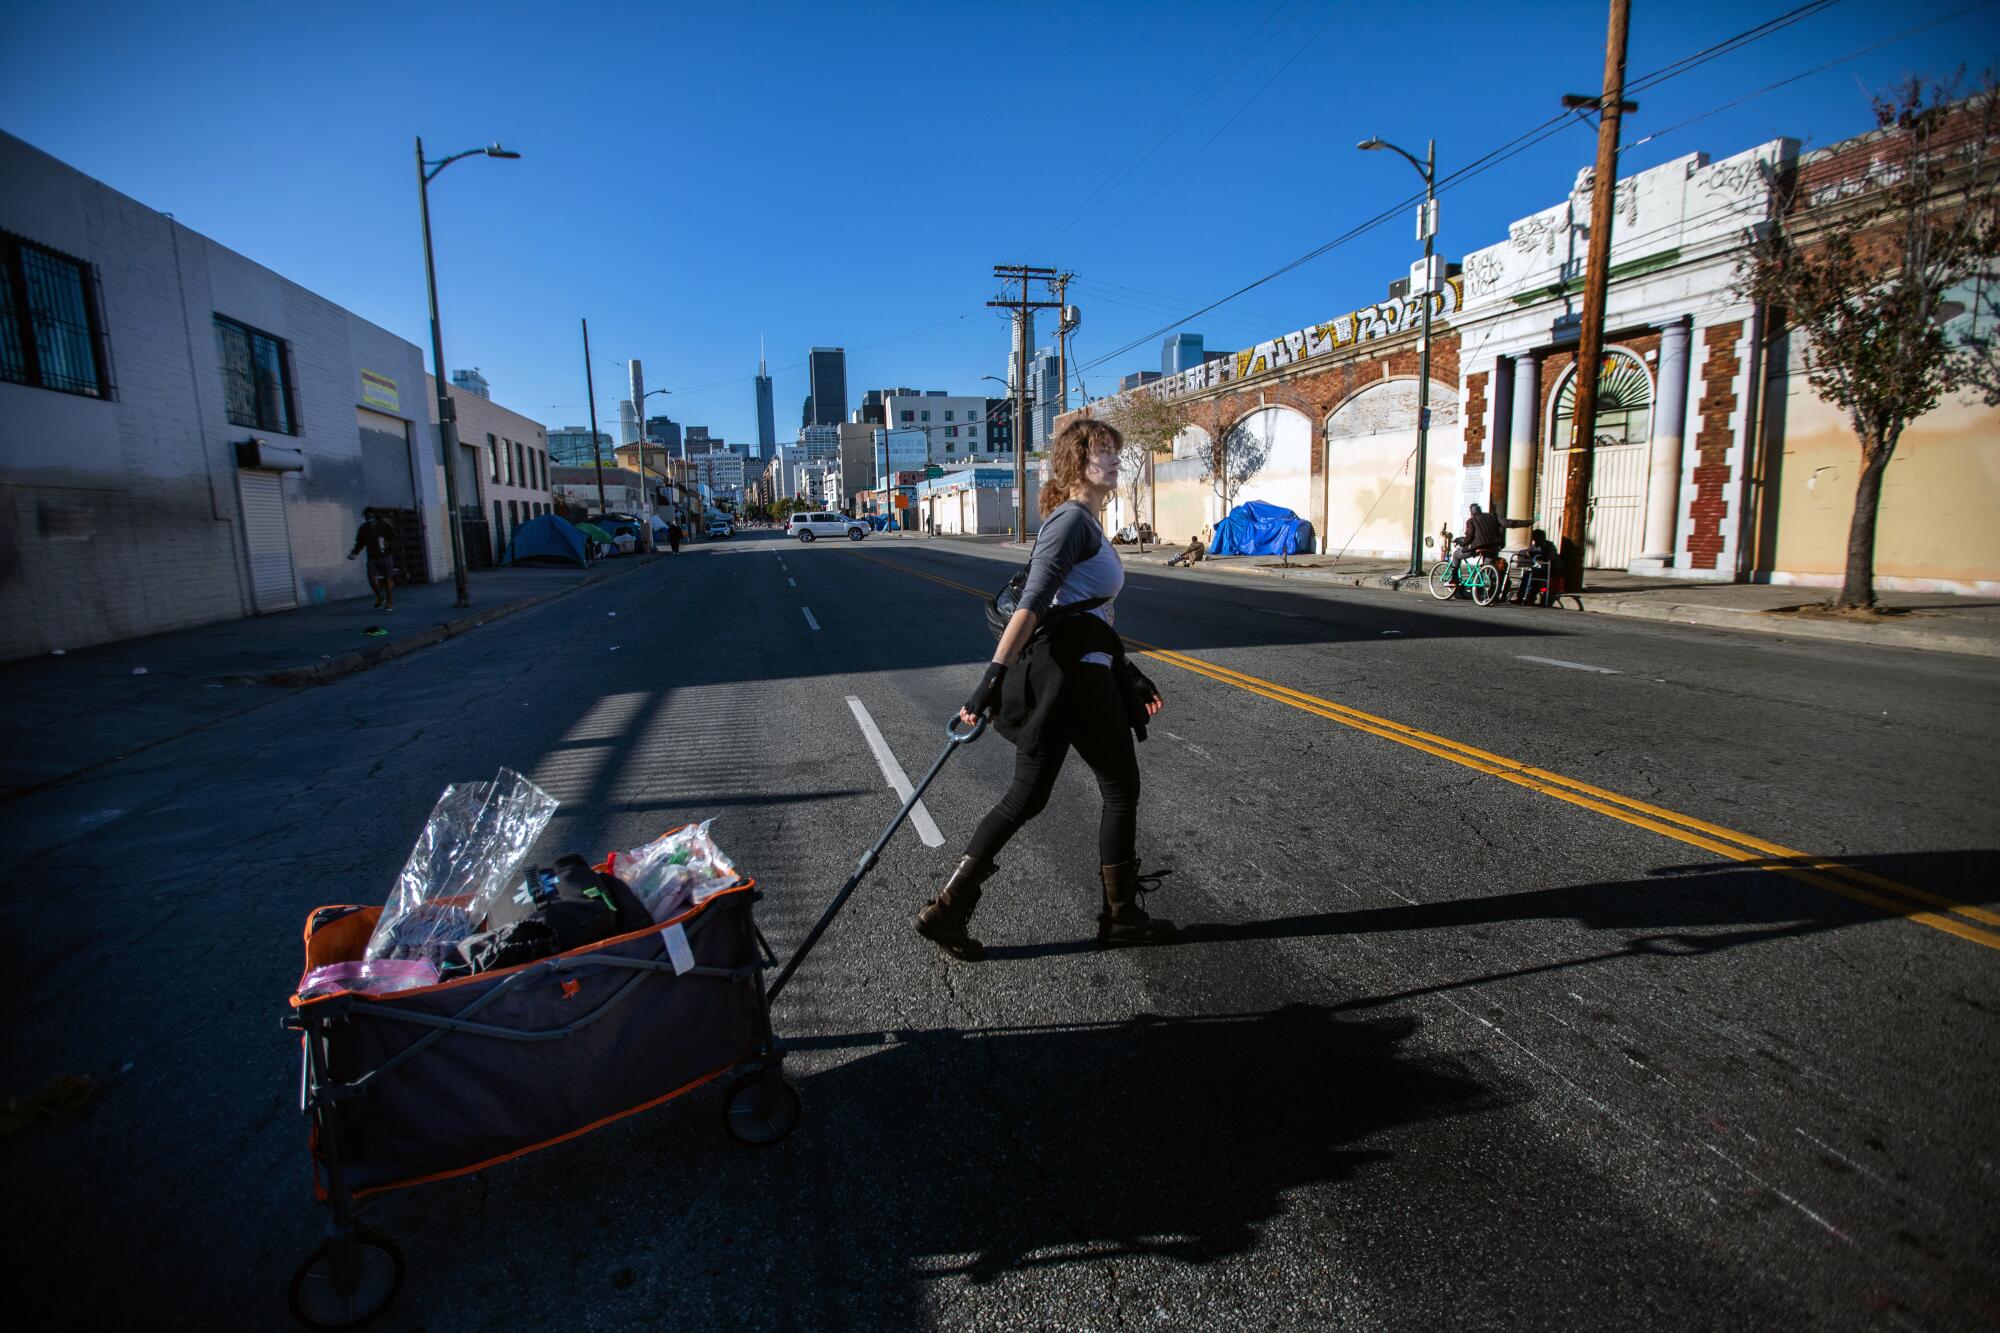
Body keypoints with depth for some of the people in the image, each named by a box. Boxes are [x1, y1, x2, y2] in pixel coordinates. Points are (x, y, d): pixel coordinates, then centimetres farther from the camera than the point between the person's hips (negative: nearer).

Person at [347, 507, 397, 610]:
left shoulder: (385, 525, -5)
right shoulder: (363, 528, 3)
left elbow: (394, 539, -2)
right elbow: (360, 543, 9)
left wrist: (387, 545, -20)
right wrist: (354, 552, -5)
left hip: (385, 556, -2)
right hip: (372, 557, 2)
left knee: (388, 579, 0)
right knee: (372, 578, -9)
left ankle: (389, 602, 12)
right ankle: (379, 598, 14)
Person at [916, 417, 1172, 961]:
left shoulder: (1083, 523, 20)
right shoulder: (1072, 520, -11)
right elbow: (1031, 605, -23)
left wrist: (1129, 675, 24)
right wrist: (994, 674, -30)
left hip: (1061, 672, 9)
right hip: (1072, 673, -9)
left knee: (1026, 798, 11)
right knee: (1122, 790, 9)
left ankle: (946, 909, 13)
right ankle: (1121, 917, 25)